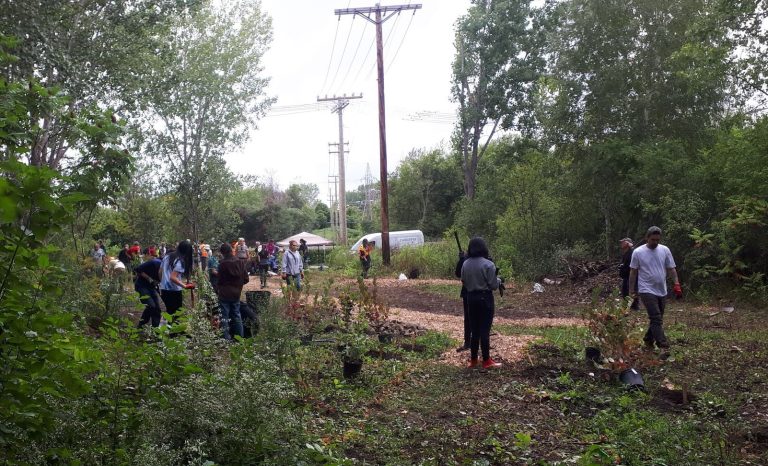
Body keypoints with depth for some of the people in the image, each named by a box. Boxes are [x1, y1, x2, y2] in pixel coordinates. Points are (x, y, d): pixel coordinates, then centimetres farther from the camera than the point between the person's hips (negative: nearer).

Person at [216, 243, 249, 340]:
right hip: (236, 294, 5)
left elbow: (220, 280, -11)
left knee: (224, 318, 4)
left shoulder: (223, 264, -16)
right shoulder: (240, 263, -2)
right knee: (237, 316, 17)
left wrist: (218, 291, 5)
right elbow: (246, 279, 0)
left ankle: (226, 338, 3)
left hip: (224, 294, -5)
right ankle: (240, 337, 20)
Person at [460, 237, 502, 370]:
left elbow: (464, 282, 7)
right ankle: (486, 361, 5)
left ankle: (473, 359, 18)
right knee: (484, 330, 0)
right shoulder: (488, 264, -16)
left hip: (471, 297, 5)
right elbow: (493, 285, -13)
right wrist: (499, 280, 7)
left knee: (474, 330, 13)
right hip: (485, 298, -5)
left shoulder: (465, 264, 0)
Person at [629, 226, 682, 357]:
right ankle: (664, 347, -18)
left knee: (656, 319, 14)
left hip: (662, 291, 5)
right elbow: (633, 272, -1)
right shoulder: (638, 252, -7)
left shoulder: (665, 250, 3)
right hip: (647, 291, -5)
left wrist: (677, 284, -5)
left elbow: (671, 269, 6)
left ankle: (648, 340, 31)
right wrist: (631, 291, -1)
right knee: (656, 319, -14)